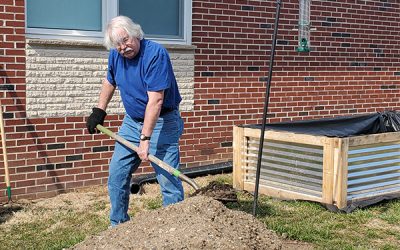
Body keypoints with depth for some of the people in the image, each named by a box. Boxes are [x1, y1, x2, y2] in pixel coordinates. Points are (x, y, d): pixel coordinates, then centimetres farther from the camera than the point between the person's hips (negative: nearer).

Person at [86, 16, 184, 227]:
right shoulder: (115, 56, -1)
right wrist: (99, 111, 15)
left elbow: (155, 100, -28)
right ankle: (118, 225, 26)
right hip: (132, 121, 7)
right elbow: (109, 82, 21)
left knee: (169, 181, -9)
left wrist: (145, 138, -30)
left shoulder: (156, 54, -24)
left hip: (161, 123, -7)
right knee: (116, 176, 10)